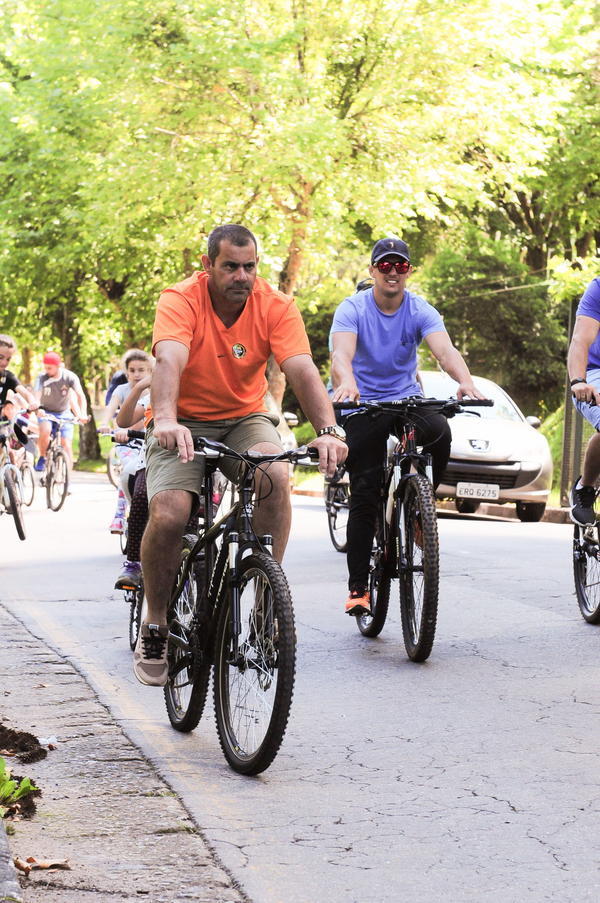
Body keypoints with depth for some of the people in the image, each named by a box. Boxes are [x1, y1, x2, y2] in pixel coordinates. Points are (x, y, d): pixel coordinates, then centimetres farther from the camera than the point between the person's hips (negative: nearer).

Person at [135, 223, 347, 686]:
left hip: (245, 419, 2)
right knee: (168, 515, -25)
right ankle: (154, 629, -2)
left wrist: (328, 430, -42)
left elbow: (302, 370, -24)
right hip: (186, 423, -1)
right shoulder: (181, 300, -18)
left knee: (275, 476, -31)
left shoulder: (276, 306, -12)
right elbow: (168, 361, -35)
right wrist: (165, 419, -55)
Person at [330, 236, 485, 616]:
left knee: (440, 432, -32)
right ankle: (358, 588, -3)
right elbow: (342, 352, -28)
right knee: (364, 496, -9)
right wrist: (346, 382, -52)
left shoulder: (421, 311, -6)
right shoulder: (353, 309, -10)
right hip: (364, 404, -1)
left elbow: (445, 349, -23)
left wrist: (465, 381, -45)